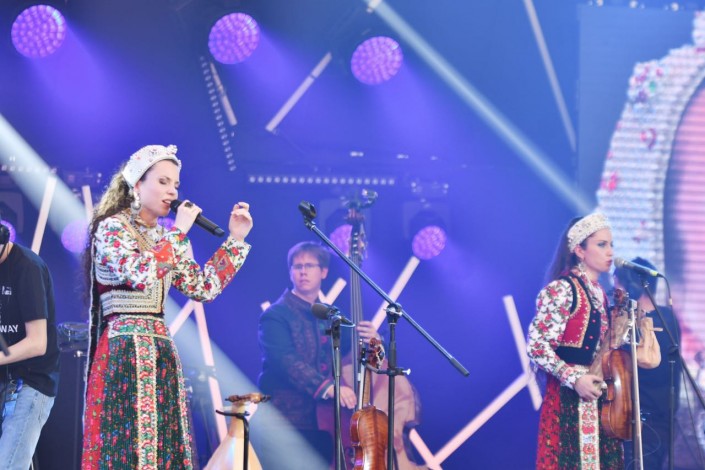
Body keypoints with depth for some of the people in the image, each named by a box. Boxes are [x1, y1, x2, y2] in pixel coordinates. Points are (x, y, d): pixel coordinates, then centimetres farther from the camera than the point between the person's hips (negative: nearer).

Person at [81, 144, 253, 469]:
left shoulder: (165, 238, 18)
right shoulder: (112, 228, -4)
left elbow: (203, 287, 15)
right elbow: (141, 273, -21)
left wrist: (235, 240, 11)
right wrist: (179, 232, -11)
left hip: (162, 352, 8)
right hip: (124, 352, -8)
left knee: (164, 443, 1)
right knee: (127, 442, -13)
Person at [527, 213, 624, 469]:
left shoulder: (599, 292, 14)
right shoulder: (562, 290, -11)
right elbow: (536, 346, -16)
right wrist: (574, 378, -21)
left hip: (599, 397, 8)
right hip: (569, 397, -8)